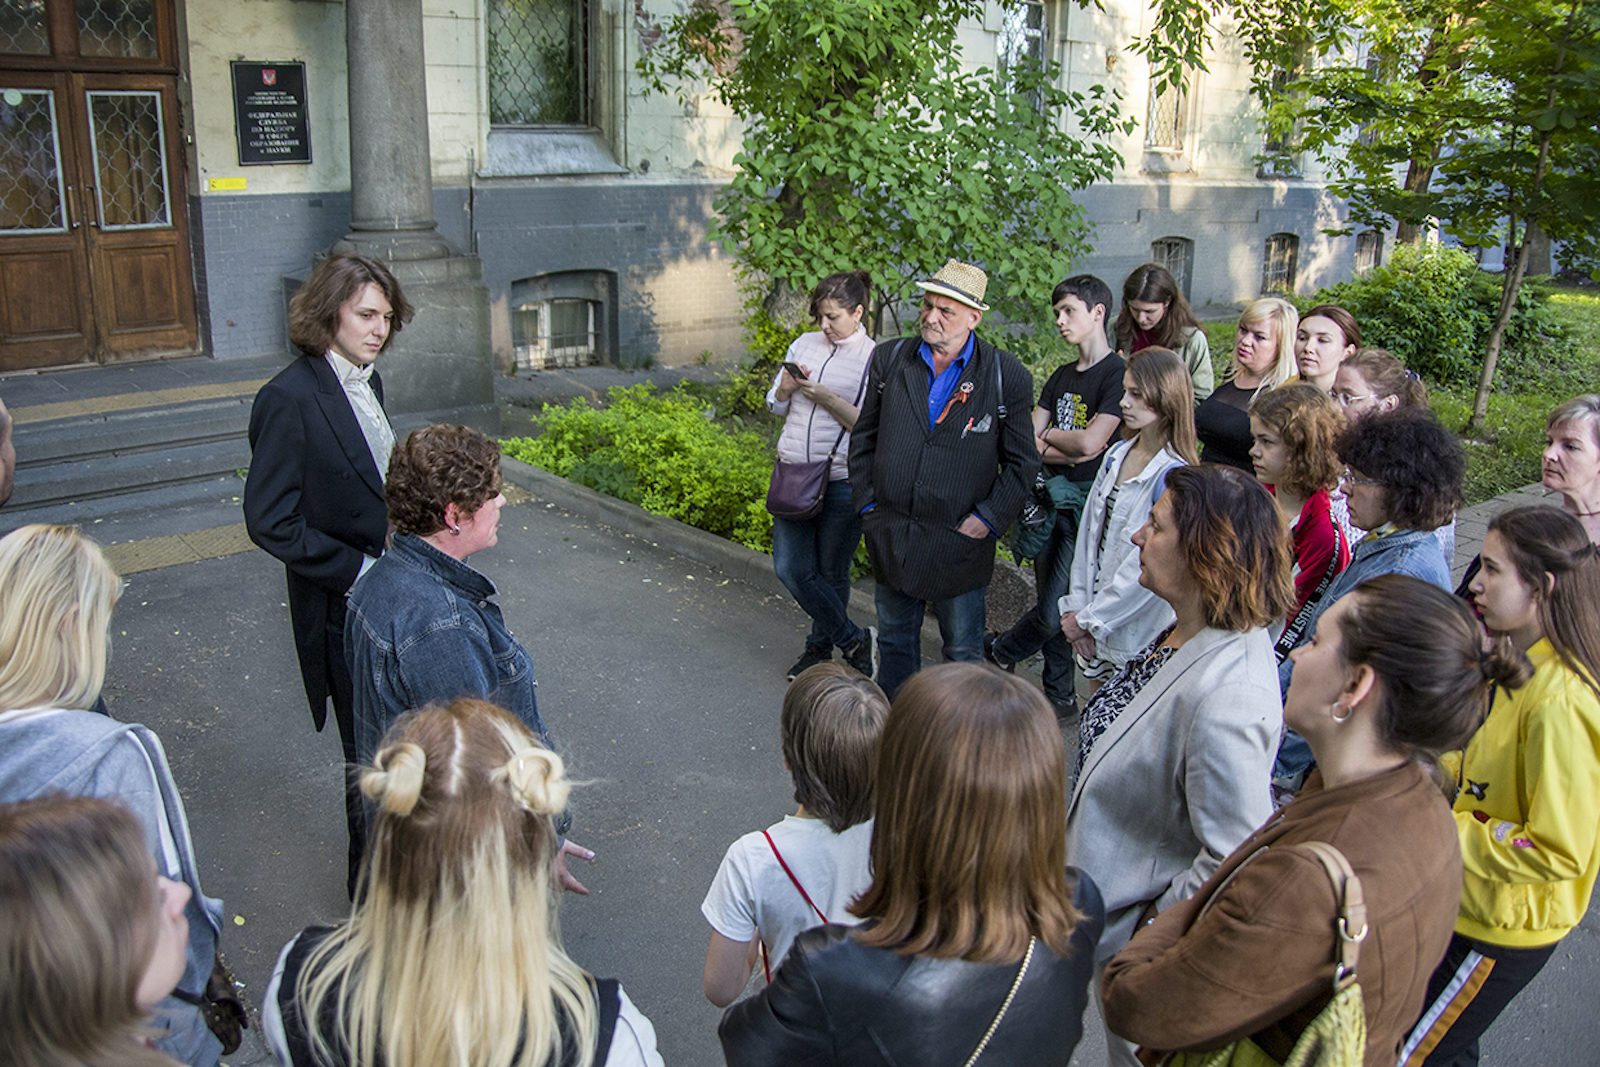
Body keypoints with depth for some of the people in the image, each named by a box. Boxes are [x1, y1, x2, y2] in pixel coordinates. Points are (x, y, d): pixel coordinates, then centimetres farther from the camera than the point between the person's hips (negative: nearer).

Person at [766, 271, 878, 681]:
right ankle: (855, 641, 15)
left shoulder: (874, 359, -5)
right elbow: (775, 406, 15)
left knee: (831, 573, 7)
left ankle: (820, 646, 29)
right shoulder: (805, 344, 10)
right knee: (790, 569, 1)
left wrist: (827, 398, -18)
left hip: (841, 480, -5)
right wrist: (787, 387, -6)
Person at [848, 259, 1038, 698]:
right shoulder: (889, 358, 2)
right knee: (894, 640, 17)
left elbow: (1023, 461, -1)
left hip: (959, 542, -3)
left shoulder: (1006, 376, -7)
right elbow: (864, 436, 10)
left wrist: (987, 520, -9)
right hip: (891, 537, 3)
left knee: (963, 652, 8)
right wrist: (868, 504, 3)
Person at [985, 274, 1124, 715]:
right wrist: (1064, 450, -12)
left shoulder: (1118, 375, -11)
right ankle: (1059, 694, 25)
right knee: (1050, 601, 12)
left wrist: (1047, 436, -4)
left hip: (1086, 501, -7)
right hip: (1050, 496, 7)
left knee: (1055, 608, -6)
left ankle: (1002, 652, 20)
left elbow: (1090, 443, -22)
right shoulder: (1062, 376, 13)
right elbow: (1024, 443, 7)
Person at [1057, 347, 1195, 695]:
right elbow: (1089, 528, 6)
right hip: (1095, 616, 6)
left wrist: (1088, 619, -14)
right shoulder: (1117, 455, 5)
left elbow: (1148, 564, -20)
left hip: (1137, 629, -6)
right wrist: (1076, 604, -1)